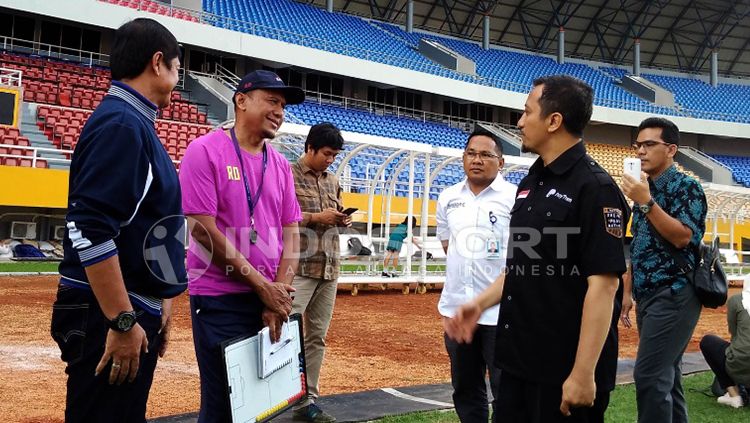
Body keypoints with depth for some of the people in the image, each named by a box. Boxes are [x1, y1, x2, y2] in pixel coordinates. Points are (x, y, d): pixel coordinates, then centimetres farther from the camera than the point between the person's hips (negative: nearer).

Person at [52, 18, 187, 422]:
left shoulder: (134, 123, 15)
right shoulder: (121, 123, -16)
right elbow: (89, 230, -24)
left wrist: (154, 305, 20)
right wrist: (122, 322, -22)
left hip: (133, 311, 10)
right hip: (109, 316, -10)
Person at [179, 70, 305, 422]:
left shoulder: (280, 164, 11)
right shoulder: (205, 151, -7)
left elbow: (290, 234, 8)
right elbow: (203, 229, -14)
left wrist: (279, 293, -6)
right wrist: (262, 286, -12)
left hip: (271, 298, 6)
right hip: (220, 300, -6)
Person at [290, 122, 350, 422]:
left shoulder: (333, 181, 16)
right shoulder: (288, 174, -4)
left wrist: (342, 220, 2)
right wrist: (315, 217, -15)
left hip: (329, 268, 7)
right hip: (299, 268, -6)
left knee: (317, 337, 10)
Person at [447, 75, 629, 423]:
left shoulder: (594, 187, -15)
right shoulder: (531, 183, 11)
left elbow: (603, 284, -20)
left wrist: (584, 372, -22)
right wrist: (481, 303, 9)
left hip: (566, 369, -8)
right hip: (517, 360, 8)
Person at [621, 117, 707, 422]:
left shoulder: (686, 187, -6)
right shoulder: (645, 188, 16)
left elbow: (683, 237, -19)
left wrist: (646, 202, -22)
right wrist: (628, 291, 18)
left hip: (673, 295, -8)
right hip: (648, 295, 8)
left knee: (649, 375, -13)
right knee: (665, 374, 11)